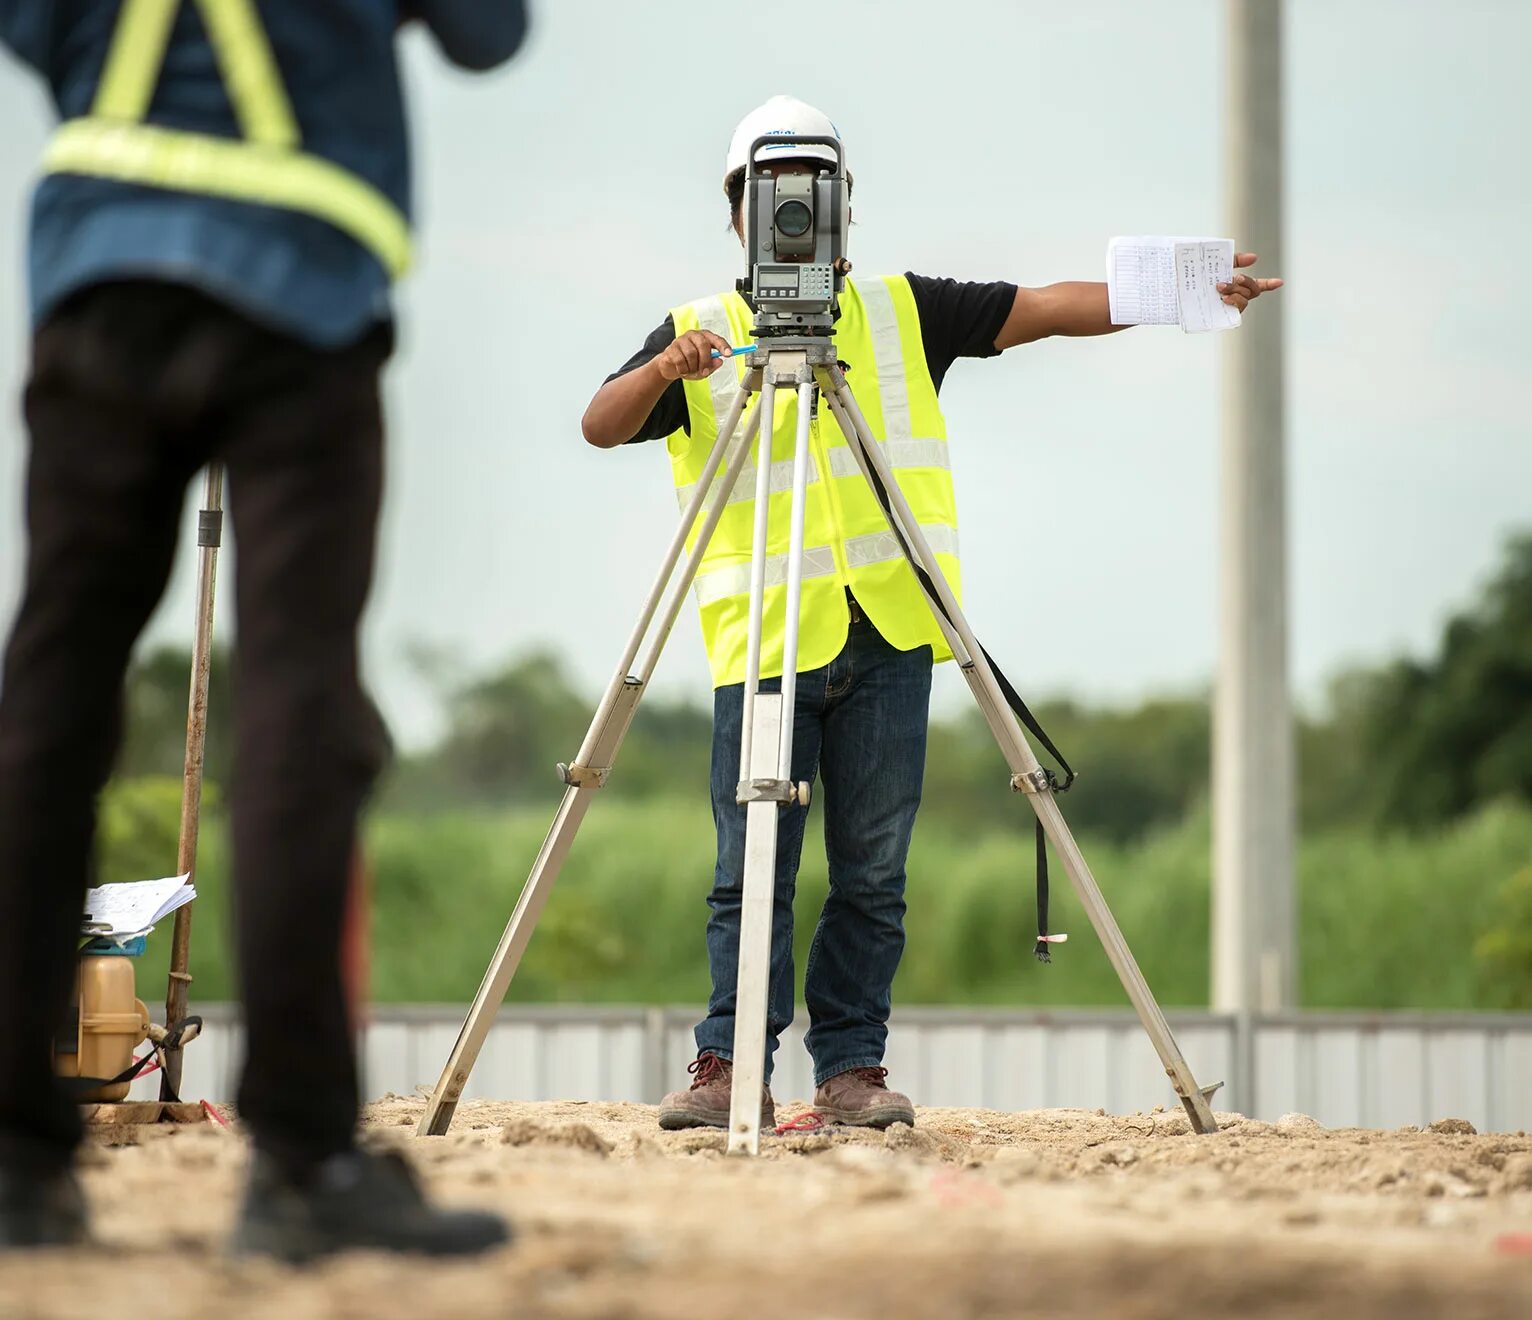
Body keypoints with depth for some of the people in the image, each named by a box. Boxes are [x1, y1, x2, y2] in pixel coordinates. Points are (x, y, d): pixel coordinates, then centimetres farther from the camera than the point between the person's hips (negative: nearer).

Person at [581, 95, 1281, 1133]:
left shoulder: (904, 314, 13)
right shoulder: (697, 334, 9)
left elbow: (1049, 308, 5)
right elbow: (603, 427, -4)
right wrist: (664, 374, -25)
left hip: (887, 629, 2)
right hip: (761, 637, -1)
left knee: (872, 872, 2)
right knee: (751, 869, -4)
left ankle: (853, 1069, 7)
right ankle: (731, 1071, -2)